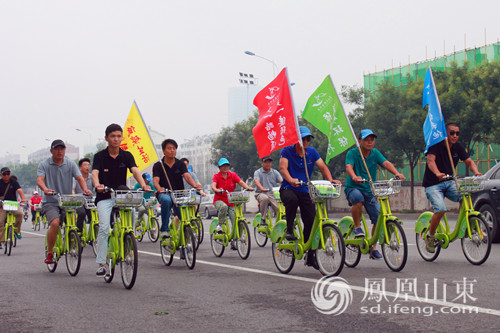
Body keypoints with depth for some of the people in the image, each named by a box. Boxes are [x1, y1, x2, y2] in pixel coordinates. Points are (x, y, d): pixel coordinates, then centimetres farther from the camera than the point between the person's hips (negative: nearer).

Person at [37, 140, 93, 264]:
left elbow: (79, 178, -5)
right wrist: (45, 189, -37)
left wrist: (85, 189, -27)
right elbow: (39, 180, -14)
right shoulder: (44, 165, 2)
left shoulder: (71, 164, 7)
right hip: (51, 202, -2)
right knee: (55, 223, -25)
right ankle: (49, 253, -10)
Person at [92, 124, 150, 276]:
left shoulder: (127, 156, 4)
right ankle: (101, 264, -12)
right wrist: (97, 185, -40)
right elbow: (95, 173, -17)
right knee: (104, 227, -18)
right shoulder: (100, 156, -2)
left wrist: (143, 184, -32)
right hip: (104, 197, -2)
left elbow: (135, 171, -11)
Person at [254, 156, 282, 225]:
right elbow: (257, 181, -17)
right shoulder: (258, 172, 3)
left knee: (279, 209, -19)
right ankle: (263, 219, -25)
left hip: (272, 194, 3)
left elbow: (281, 181, -4)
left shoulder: (275, 172, 12)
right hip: (260, 193, -3)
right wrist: (262, 188, -39)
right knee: (265, 198, -38)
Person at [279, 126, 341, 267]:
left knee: (311, 222, -5)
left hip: (305, 191, 4)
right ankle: (289, 230, -18)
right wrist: (291, 180, -40)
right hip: (288, 189, -4)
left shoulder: (312, 152, 7)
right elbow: (283, 167, -19)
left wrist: (330, 180, -22)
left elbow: (322, 166, -2)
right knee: (292, 200, -39)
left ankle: (310, 256, 6)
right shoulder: (287, 151, -4)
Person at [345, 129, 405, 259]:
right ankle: (357, 227, -16)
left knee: (379, 218, -7)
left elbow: (386, 163, -9)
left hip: (370, 191, 4)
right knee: (358, 198, -39)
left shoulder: (375, 153, 6)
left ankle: (373, 247, 11)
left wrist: (396, 173, -30)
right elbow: (349, 167, -23)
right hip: (353, 188, -4)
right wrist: (354, 177, -46)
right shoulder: (352, 153, -6)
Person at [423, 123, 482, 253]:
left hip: (449, 183, 5)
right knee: (441, 209, -26)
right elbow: (430, 160, -25)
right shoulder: (436, 145, -11)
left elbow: (469, 161, 3)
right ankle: (430, 237, -4)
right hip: (433, 185, -4)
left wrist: (476, 172, -20)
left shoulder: (458, 147, 5)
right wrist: (438, 173, -45)